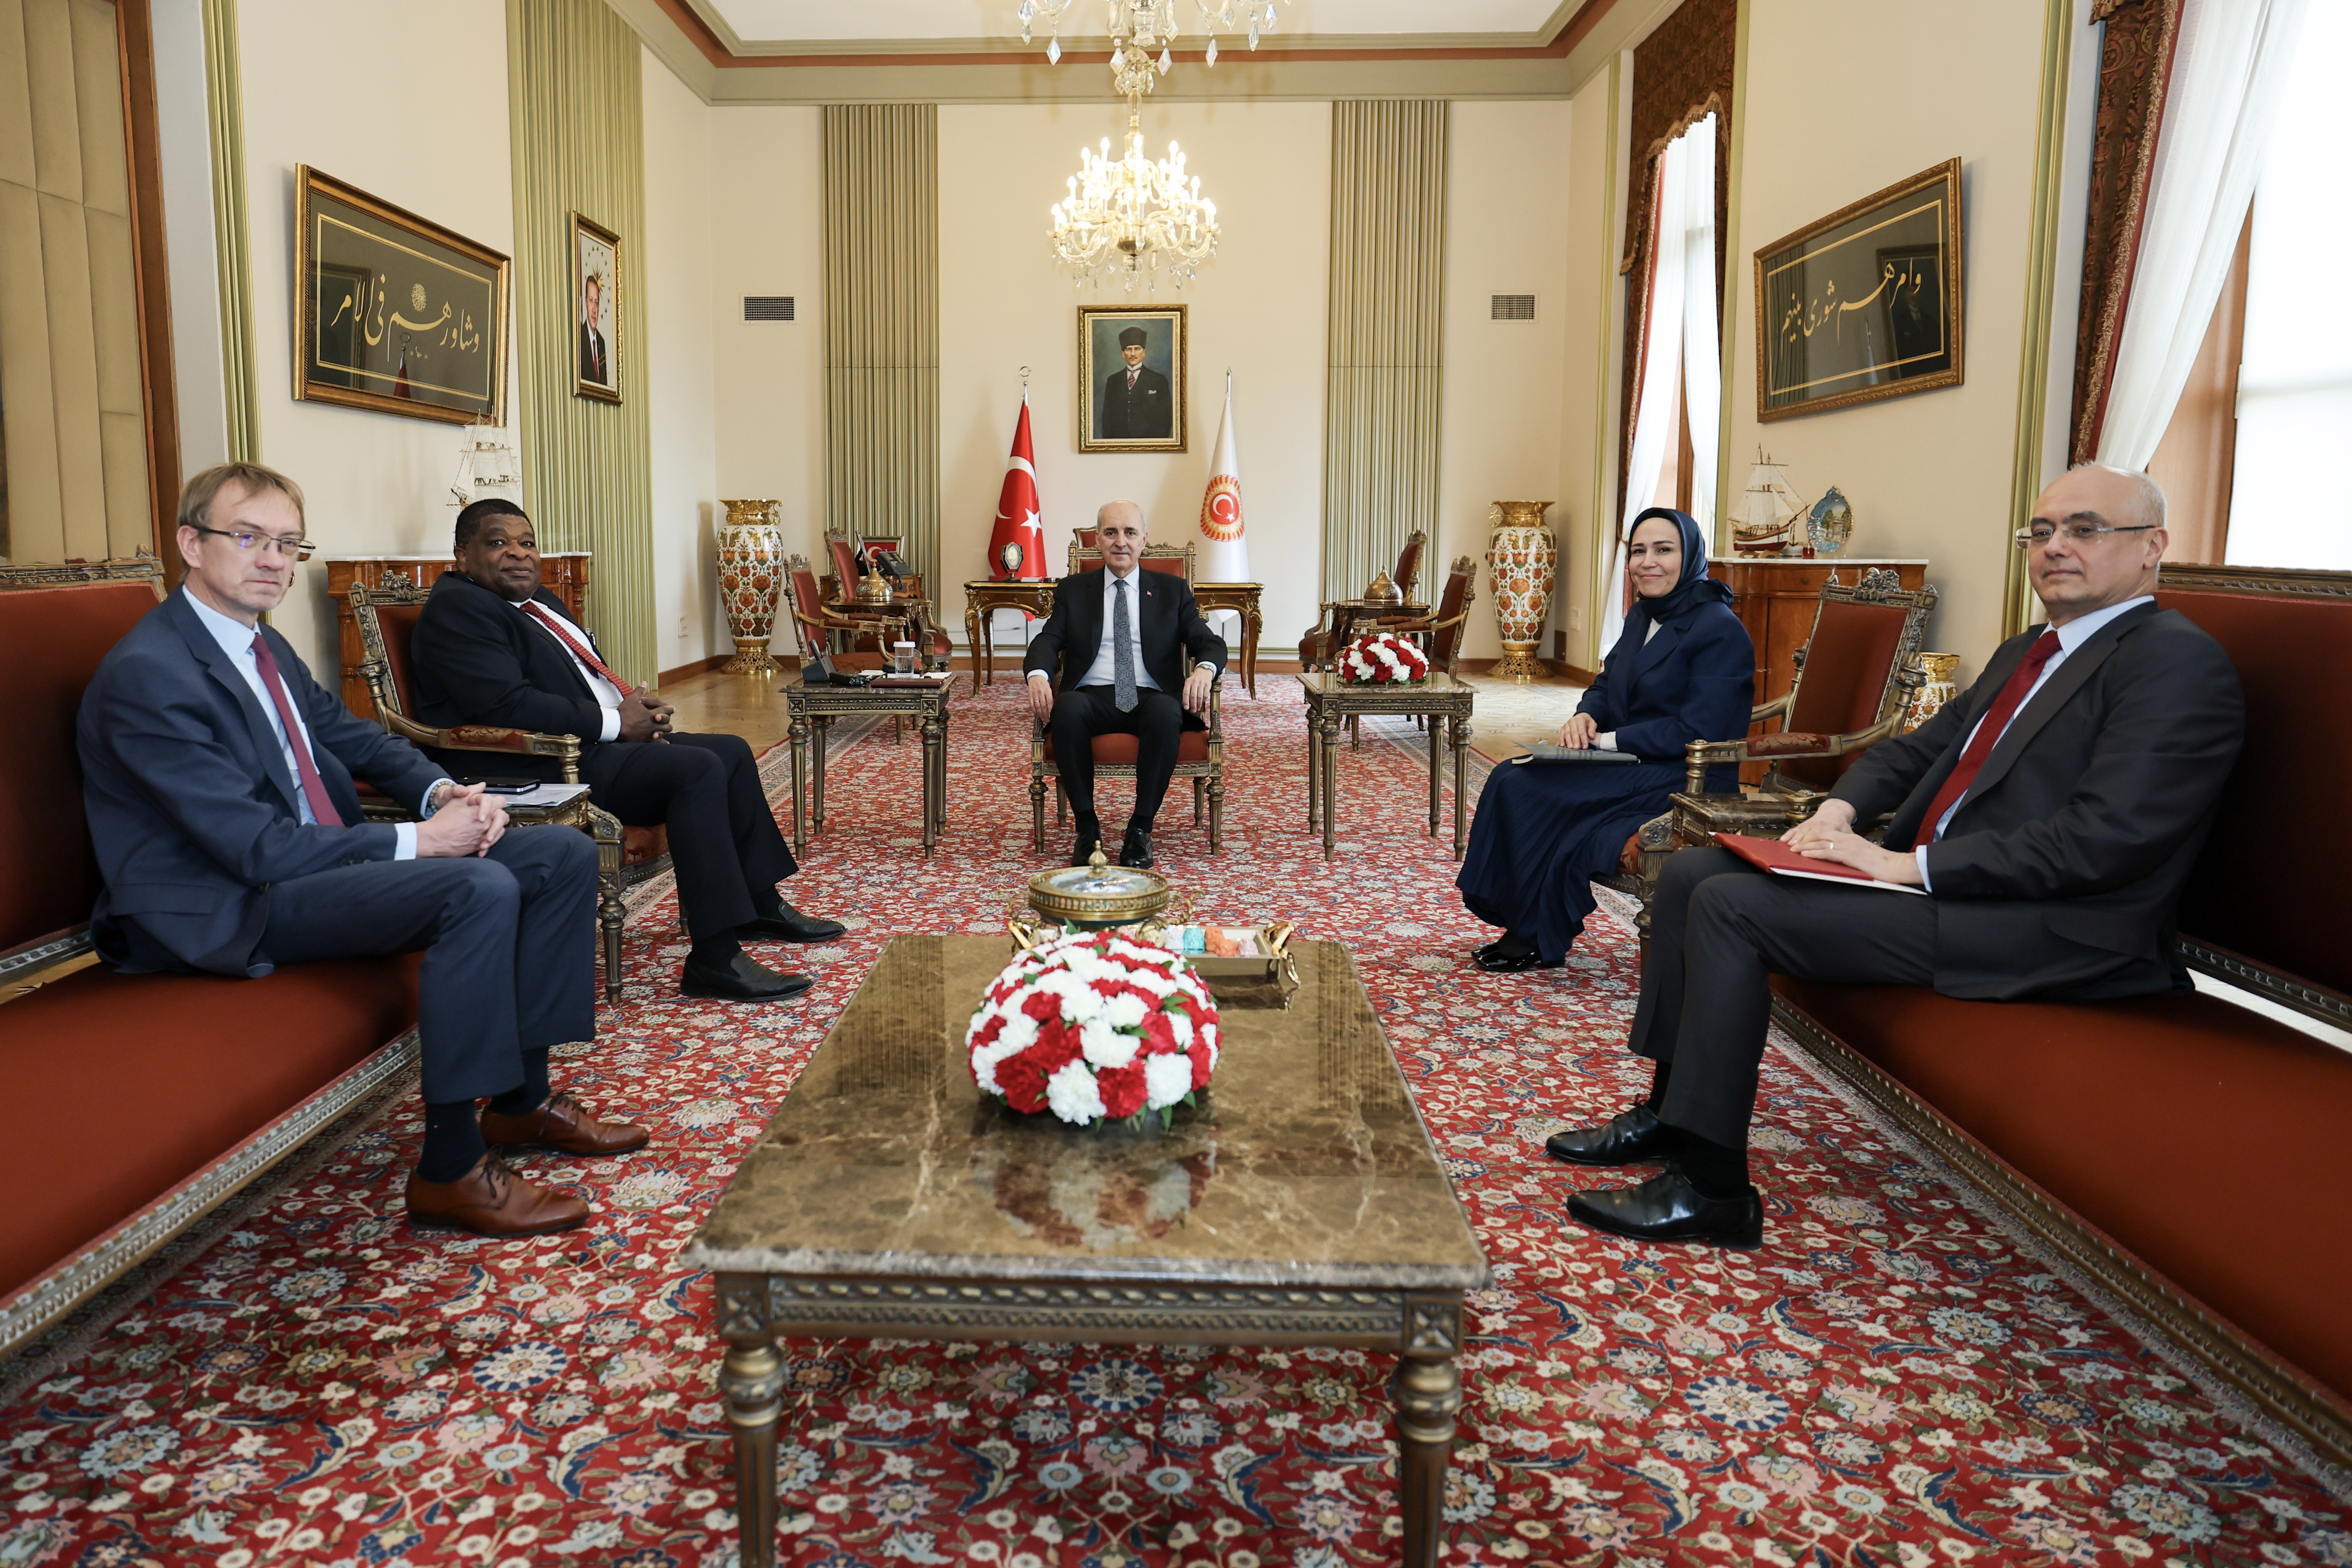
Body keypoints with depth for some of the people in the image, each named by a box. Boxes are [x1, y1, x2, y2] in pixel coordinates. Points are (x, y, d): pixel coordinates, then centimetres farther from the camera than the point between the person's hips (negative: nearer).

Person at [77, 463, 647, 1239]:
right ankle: (451, 1169, -21)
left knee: (564, 855, -1)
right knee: (480, 890, -32)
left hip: (321, 857, 10)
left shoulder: (264, 646, 11)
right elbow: (257, 847, -23)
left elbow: (353, 737, 19)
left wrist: (445, 792, -2)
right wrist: (415, 841, -21)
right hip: (233, 910, -9)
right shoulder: (146, 675, -18)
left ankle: (522, 1099, 6)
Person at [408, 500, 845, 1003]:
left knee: (732, 751, 8)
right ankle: (715, 959, -27)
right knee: (698, 768, -25)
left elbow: (590, 676, 26)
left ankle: (759, 905, 17)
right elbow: (508, 705, -23)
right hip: (533, 771, -11)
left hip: (591, 742, 11)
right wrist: (615, 723, -16)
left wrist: (636, 705, 2)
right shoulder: (456, 608, -11)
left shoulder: (541, 601, 19)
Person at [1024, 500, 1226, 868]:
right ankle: (1087, 827, -23)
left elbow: (1210, 643, 9)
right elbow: (1048, 640, 7)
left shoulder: (1173, 590, 18)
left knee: (1166, 713, -37)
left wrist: (1204, 670, -16)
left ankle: (1140, 829, -24)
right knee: (1066, 708, -35)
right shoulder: (1073, 590, 19)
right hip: (1093, 698, 1)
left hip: (1151, 698, 0)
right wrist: (1038, 675, -18)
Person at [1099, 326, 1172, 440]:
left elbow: (1167, 417, -1)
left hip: (1148, 439, -2)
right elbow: (1107, 416, 10)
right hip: (1119, 440, 2)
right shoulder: (1113, 381, 11)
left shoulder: (1159, 381, 1)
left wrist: (1157, 440, -9)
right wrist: (1108, 440, 1)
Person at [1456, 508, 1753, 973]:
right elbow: (1607, 683, 20)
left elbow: (1698, 731, -21)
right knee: (1511, 779, -9)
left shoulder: (1720, 630, -15)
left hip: (1684, 780, -9)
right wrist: (1585, 716, -5)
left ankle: (1538, 938, -5)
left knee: (1535, 791, -20)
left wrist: (1608, 741, -18)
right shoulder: (1643, 615, 12)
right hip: (1632, 763, 9)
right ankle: (1525, 926, -5)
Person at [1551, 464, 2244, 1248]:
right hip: (1928, 876, 10)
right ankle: (1671, 1110, 10)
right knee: (1692, 872, 2)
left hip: (2046, 930, -10)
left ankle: (1709, 1188, -15)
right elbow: (1915, 748, 24)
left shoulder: (2180, 662, -10)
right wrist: (1841, 809, 1)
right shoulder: (2024, 654, 21)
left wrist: (1909, 867, -20)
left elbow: (2102, 839, -21)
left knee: (1732, 905, -22)